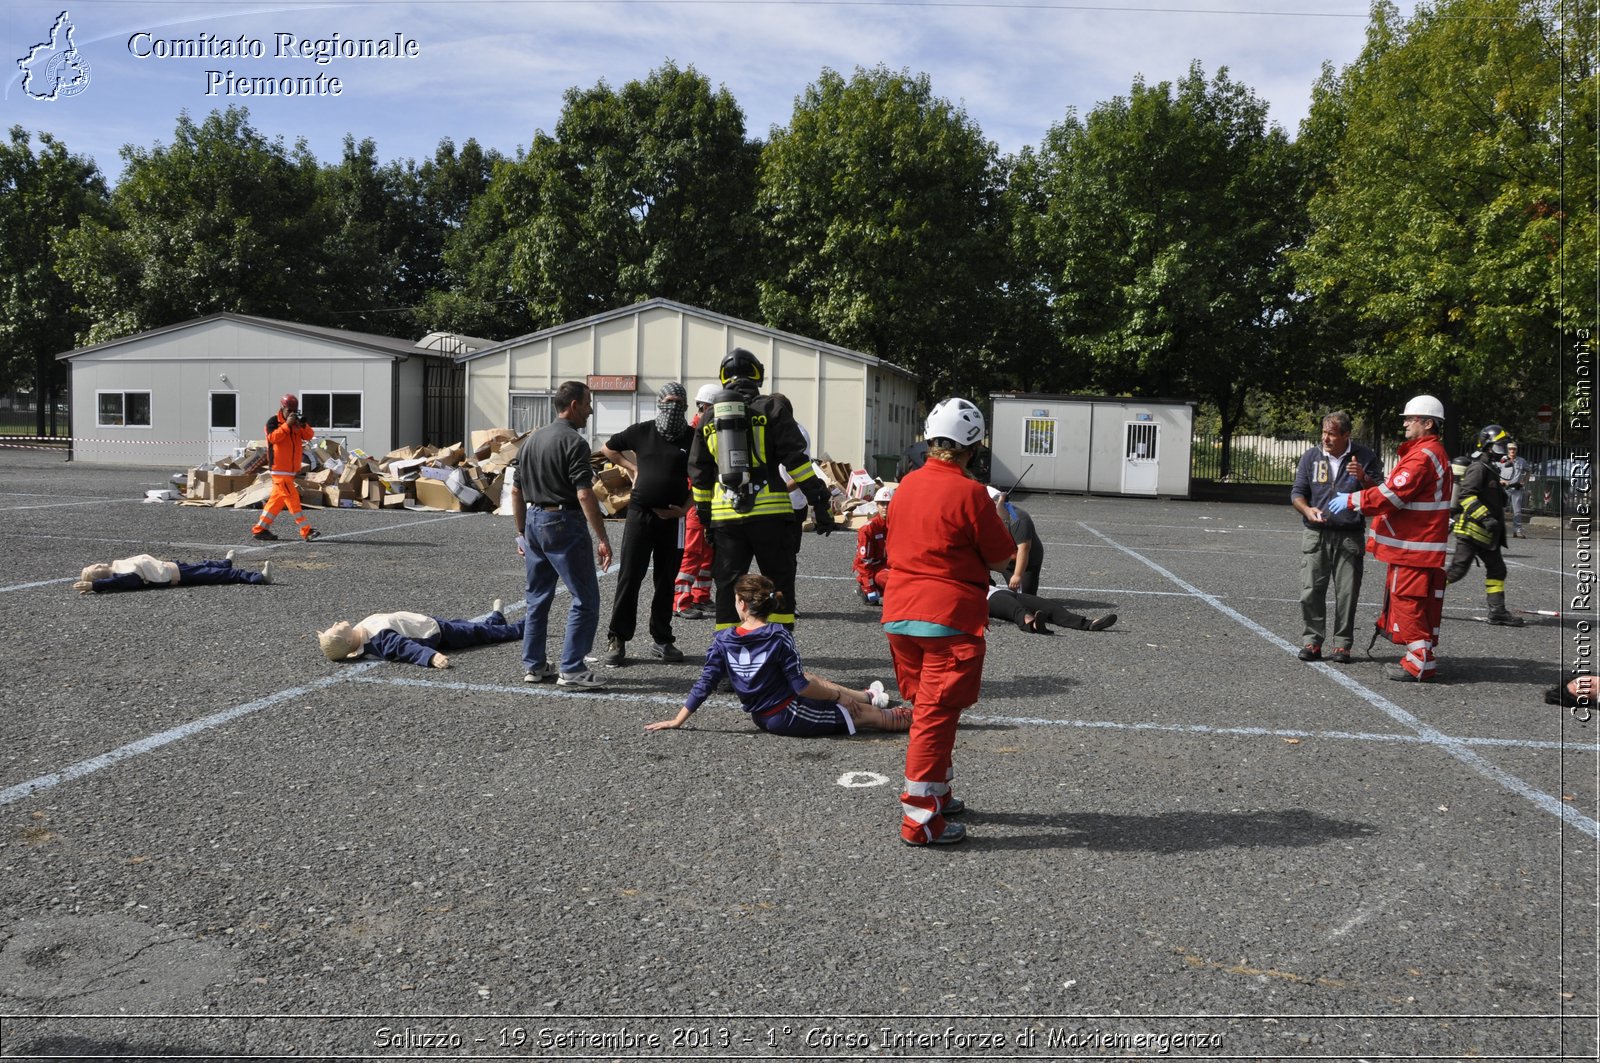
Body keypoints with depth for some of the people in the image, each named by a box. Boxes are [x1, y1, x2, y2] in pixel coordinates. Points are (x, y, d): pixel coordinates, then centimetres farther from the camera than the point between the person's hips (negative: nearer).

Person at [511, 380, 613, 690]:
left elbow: (516, 492, 16)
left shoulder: (531, 440, 13)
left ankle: (533, 665, 21)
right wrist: (602, 539, -19)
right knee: (585, 598, -2)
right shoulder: (574, 442, -13)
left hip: (534, 522, 9)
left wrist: (522, 533, 24)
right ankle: (572, 669, -3)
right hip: (563, 524, -9)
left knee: (538, 597, 17)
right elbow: (584, 494, -20)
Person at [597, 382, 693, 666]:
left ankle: (661, 640, 20)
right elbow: (607, 448, 19)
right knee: (629, 578, -1)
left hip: (672, 518, 1)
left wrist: (684, 508, -4)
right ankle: (617, 640, 5)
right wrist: (632, 468, 10)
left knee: (666, 581, 9)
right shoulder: (641, 432, 4)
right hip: (640, 514, 0)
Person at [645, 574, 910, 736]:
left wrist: (677, 721, 2)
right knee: (865, 713, 9)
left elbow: (705, 684, -7)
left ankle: (866, 695, 44)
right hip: (790, 718, -6)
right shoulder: (779, 636, -21)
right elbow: (801, 687, -19)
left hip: (761, 717, 6)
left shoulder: (723, 640, -8)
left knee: (808, 677, 29)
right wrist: (837, 694, -6)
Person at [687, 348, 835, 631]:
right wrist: (820, 501, -4)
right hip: (769, 514, -3)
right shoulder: (771, 409, 1)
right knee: (780, 586, 7)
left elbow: (699, 473, 17)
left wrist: (704, 515, 25)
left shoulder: (709, 418, 13)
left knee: (727, 587, 10)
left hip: (725, 516, 3)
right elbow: (797, 459, -6)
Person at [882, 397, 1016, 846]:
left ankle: (936, 794, 34)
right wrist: (997, 518, 10)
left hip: (900, 614, 7)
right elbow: (999, 558, -8)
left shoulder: (906, 485, 6)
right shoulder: (970, 493, -14)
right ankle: (919, 817, 3)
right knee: (937, 713, -1)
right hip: (950, 617, -7)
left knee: (925, 706, 19)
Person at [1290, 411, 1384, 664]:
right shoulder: (1311, 457, 7)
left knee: (1347, 594, 1)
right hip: (1316, 535, 1)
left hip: (1350, 536, -1)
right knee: (1311, 591, -2)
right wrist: (1307, 510, -13)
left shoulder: (1365, 458, 2)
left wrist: (1363, 478, -18)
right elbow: (1297, 492, 8)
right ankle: (1312, 641, 7)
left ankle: (1342, 644, 9)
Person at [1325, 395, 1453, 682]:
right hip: (1413, 545, 11)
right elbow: (1396, 490, 20)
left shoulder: (1423, 456, -16)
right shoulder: (1432, 453, 19)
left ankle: (1419, 663, -3)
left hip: (1413, 547, -11)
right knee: (1421, 602, 14)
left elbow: (1392, 494, -22)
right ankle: (1420, 658, 21)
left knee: (1408, 601, -7)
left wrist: (1352, 500, -13)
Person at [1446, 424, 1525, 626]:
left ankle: (1498, 611, 11)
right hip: (1470, 529, -10)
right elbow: (1465, 496, -25)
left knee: (1496, 569, 8)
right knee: (1458, 569, -10)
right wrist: (1485, 516, -33)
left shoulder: (1490, 469, 19)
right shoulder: (1478, 468, -13)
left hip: (1484, 533, 10)